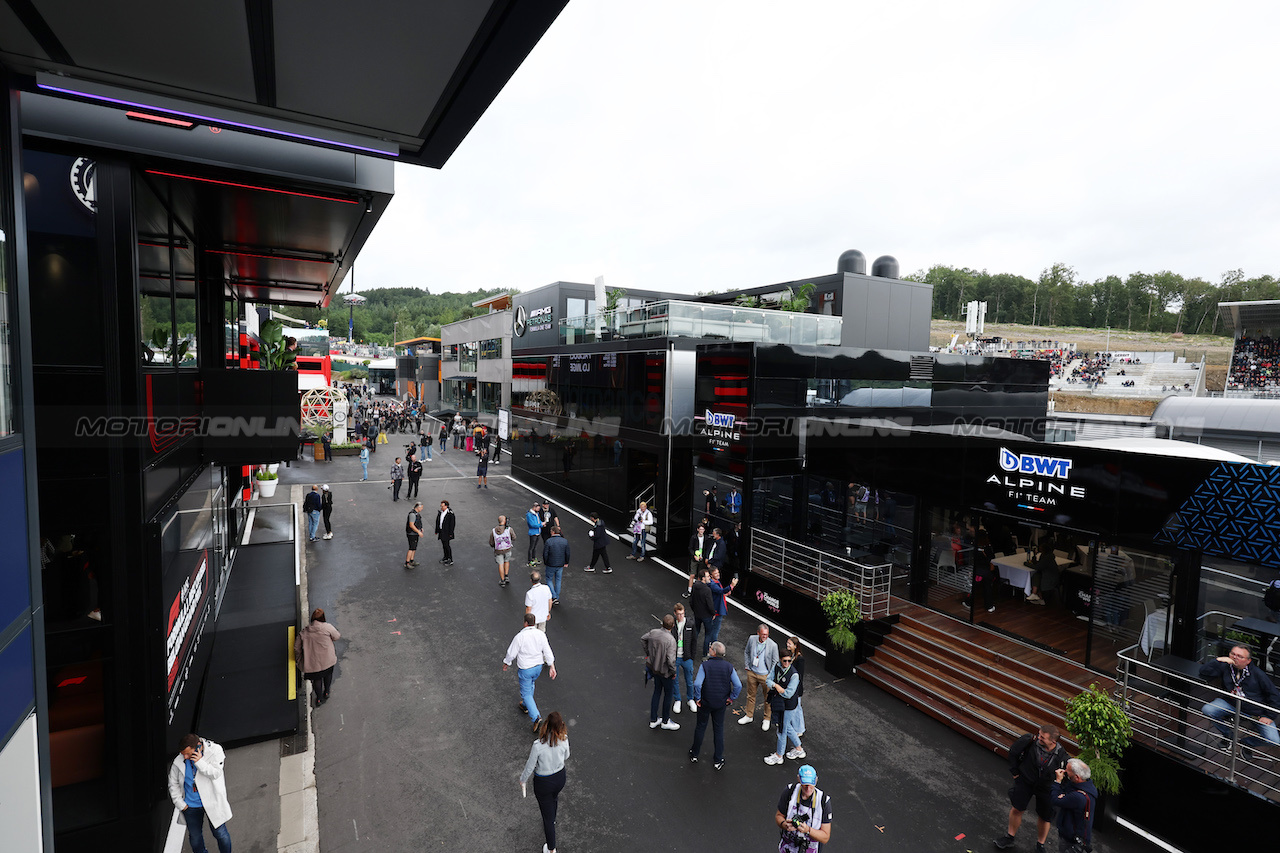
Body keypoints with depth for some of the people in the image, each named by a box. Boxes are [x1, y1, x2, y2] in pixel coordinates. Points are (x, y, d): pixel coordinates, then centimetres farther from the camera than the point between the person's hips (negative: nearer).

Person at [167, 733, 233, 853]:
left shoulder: (215, 750, -18)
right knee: (195, 836, 19)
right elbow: (173, 783, 6)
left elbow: (216, 774, -22)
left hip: (212, 802, -3)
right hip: (190, 806, 3)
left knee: (220, 833, 8)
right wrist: (180, 803, 1)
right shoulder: (178, 761, -9)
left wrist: (200, 762, -32)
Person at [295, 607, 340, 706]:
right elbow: (337, 637, 0)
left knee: (317, 679, 23)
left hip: (313, 663, 1)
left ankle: (319, 699, 32)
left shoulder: (303, 632, -4)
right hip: (327, 660, -1)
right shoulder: (327, 627, -14)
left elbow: (297, 650, 2)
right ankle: (326, 693, 43)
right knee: (328, 674, 27)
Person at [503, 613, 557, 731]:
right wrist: (552, 666, -1)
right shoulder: (541, 634, -10)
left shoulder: (520, 637, -24)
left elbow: (511, 653, -13)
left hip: (525, 669, -5)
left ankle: (536, 717, -4)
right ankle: (526, 706, 49)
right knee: (530, 684, 31)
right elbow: (547, 651, -7)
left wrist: (506, 663, 5)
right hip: (538, 666, 5)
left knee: (526, 693, 7)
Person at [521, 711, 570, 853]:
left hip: (543, 782, -3)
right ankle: (552, 820, 65)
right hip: (560, 777, 3)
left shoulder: (538, 746, -33)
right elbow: (566, 757, -3)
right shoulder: (564, 740, -23)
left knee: (547, 816, 18)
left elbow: (530, 767, -17)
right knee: (554, 798, 36)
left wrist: (523, 780, 2)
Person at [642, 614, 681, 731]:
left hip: (653, 666, 6)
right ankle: (665, 721, 33)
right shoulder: (671, 640, -30)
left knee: (657, 691, 23)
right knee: (668, 694, 16)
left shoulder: (653, 632, -10)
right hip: (664, 671, -6)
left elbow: (643, 639, 10)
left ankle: (653, 720, 34)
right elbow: (671, 660, -31)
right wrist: (674, 672, -13)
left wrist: (648, 653, 20)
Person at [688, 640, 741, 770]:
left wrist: (697, 698, -12)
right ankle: (718, 760, 23)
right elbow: (738, 685, -14)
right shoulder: (729, 667, -10)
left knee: (701, 727, 17)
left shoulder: (705, 665, -19)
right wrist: (731, 697, 0)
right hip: (721, 703, 2)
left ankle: (694, 754, 33)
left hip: (705, 702, -2)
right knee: (719, 730, 16)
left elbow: (697, 684, -27)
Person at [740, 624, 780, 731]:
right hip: (752, 673, 3)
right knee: (750, 695, 19)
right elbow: (747, 652, 8)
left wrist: (770, 676, -7)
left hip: (765, 676, -3)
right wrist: (747, 666, 3)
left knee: (768, 698, 12)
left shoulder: (773, 645, -20)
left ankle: (767, 719, 34)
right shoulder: (751, 639, -11)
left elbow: (775, 662, -7)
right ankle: (749, 716, 39)